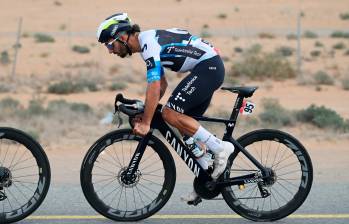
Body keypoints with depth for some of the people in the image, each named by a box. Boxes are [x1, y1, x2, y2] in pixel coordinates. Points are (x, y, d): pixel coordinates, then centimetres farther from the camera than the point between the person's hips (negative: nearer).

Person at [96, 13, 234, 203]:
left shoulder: (148, 42, -17)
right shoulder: (149, 42, 15)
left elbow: (154, 87, -23)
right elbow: (162, 85, 23)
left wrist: (145, 123, -20)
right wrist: (143, 113, 15)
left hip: (208, 66, -10)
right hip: (212, 68, 10)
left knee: (171, 114, -17)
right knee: (186, 128, 9)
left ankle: (219, 147, -15)